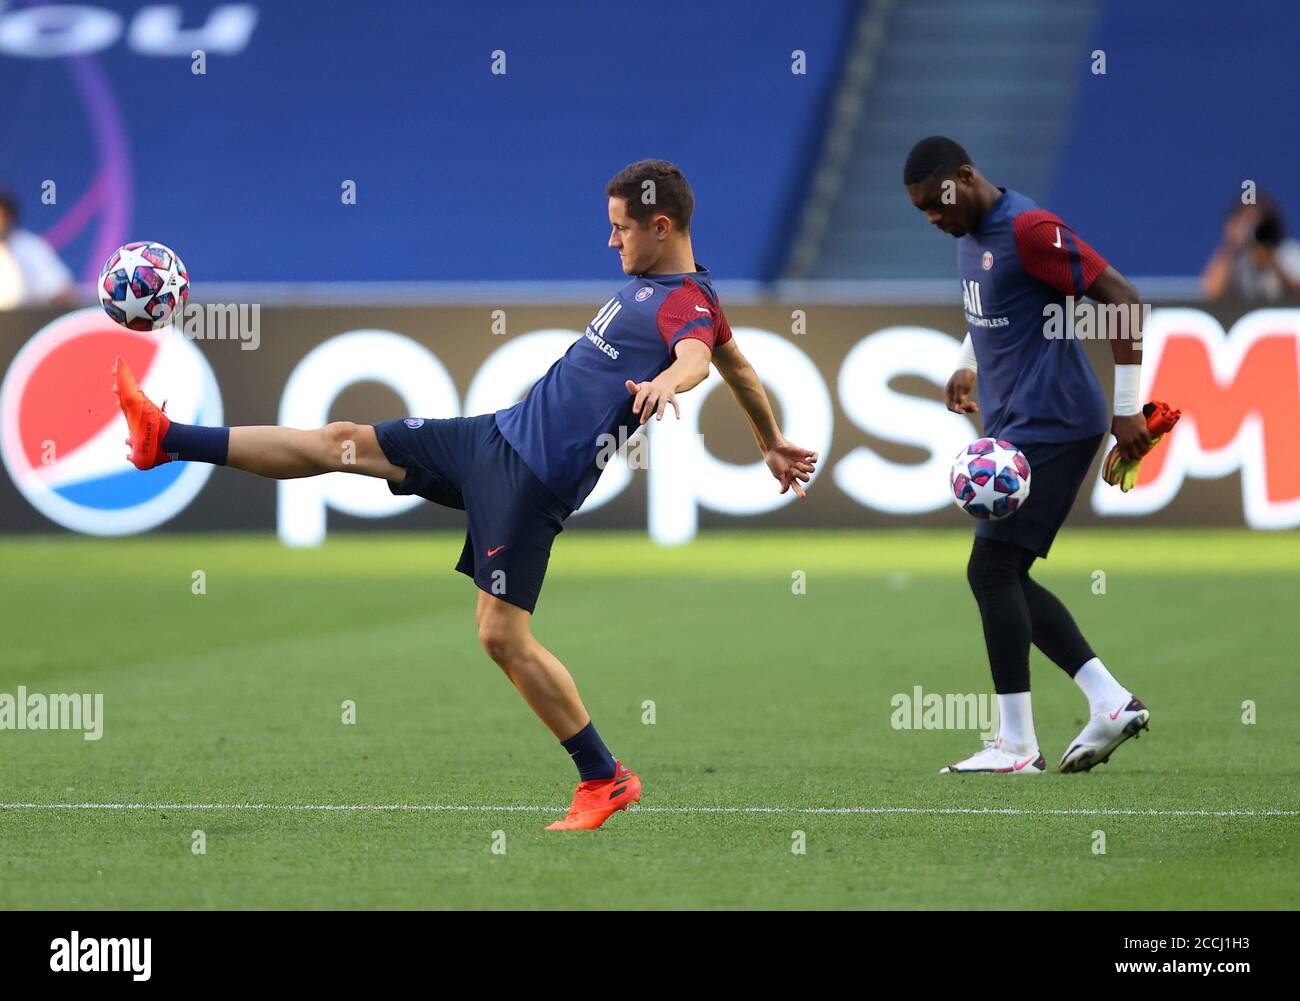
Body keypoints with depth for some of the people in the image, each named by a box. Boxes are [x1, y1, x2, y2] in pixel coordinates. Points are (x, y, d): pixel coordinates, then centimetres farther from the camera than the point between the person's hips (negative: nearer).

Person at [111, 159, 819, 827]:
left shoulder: (687, 303, -15)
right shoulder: (650, 284, 14)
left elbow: (697, 355, -39)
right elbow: (739, 367, 26)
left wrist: (666, 381, -61)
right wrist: (771, 444, 38)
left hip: (535, 479, -9)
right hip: (500, 435, 9)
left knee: (502, 635, -10)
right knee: (345, 442, 12)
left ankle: (605, 781, 3)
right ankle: (169, 442, 20)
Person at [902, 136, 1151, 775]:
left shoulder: (1029, 230, -17)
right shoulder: (969, 235, 12)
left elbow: (1123, 300, -19)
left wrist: (1126, 407, -18)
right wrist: (966, 364, 19)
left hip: (1052, 423, -10)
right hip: (1013, 427, 10)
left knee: (992, 568, -13)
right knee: (1007, 578, 7)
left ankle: (1016, 745, -12)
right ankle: (1111, 702, 8)